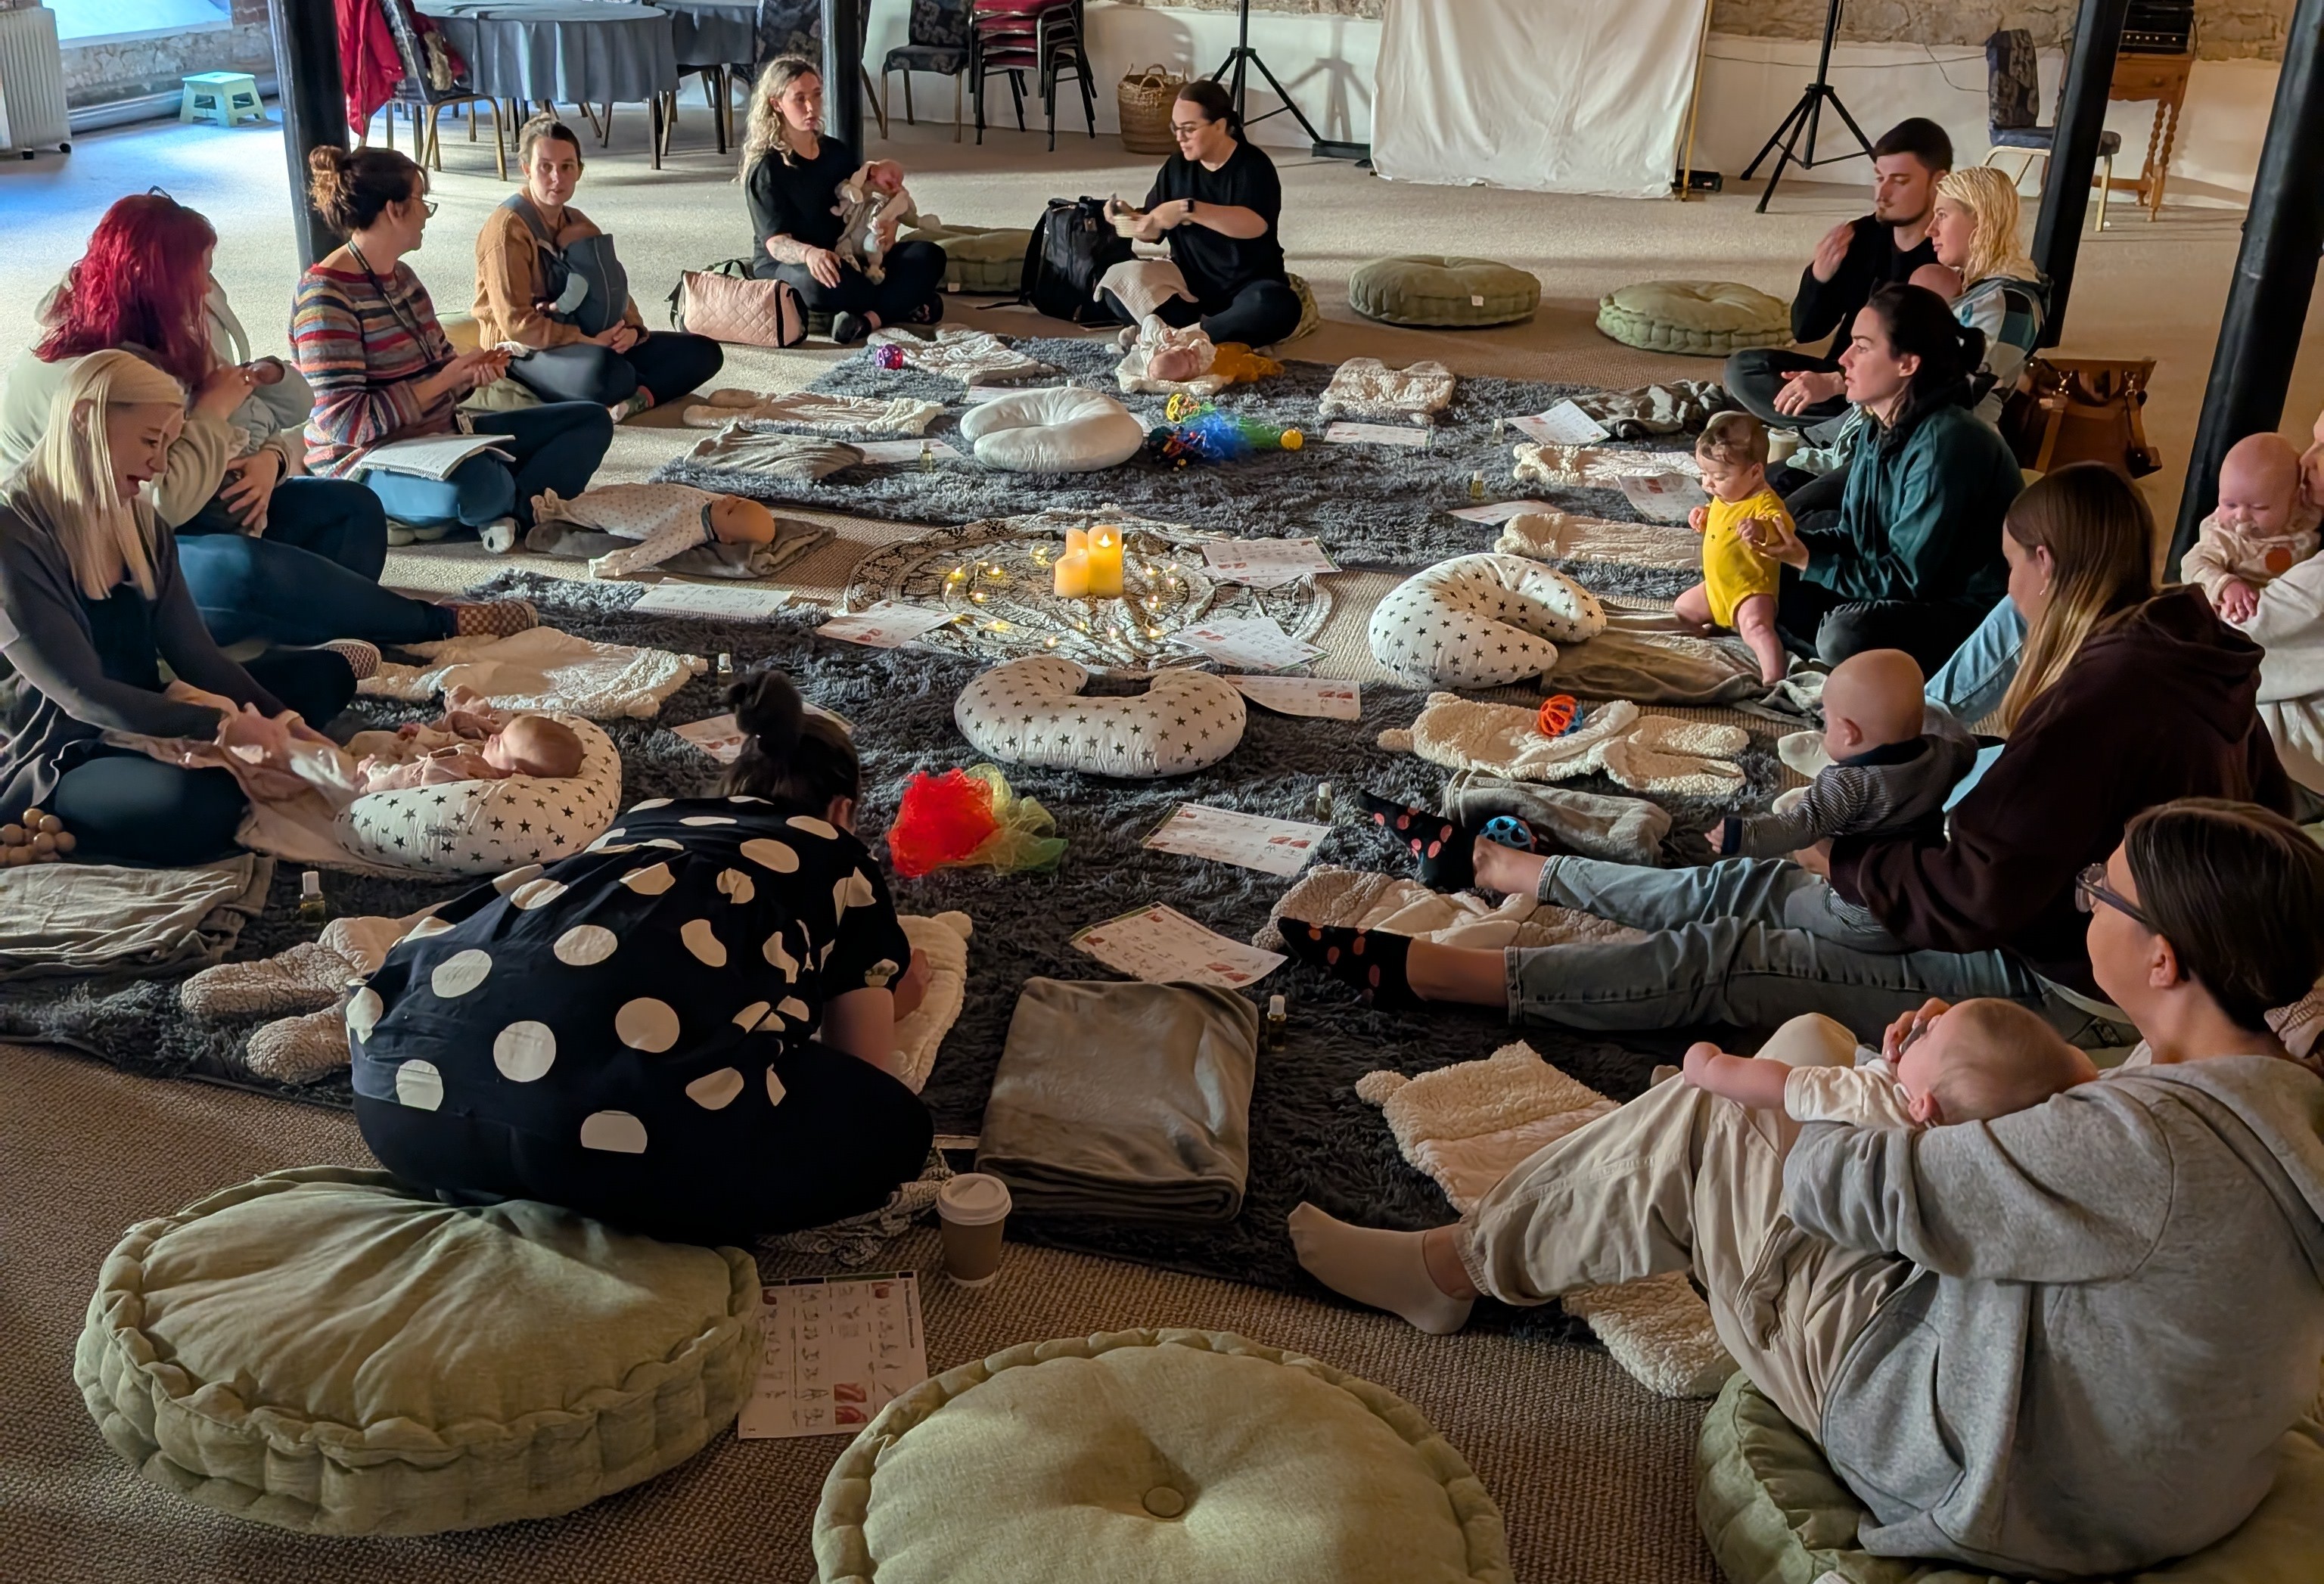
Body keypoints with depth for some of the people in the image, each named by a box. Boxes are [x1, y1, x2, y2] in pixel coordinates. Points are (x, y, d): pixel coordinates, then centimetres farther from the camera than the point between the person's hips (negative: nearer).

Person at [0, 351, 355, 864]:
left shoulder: (141, 525, 3)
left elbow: (195, 654, 0)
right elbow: (83, 695, -27)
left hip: (146, 721, 7)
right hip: (57, 759, -7)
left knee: (325, 673, 13)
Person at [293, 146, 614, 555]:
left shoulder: (401, 275, 10)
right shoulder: (325, 296, -16)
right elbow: (344, 421, -22)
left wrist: (474, 369, -5)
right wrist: (446, 380, -18)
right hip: (367, 463, -9)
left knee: (592, 420, 5)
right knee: (476, 484, -43)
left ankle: (513, 512, -19)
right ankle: (527, 500, -5)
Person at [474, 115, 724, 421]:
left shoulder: (578, 224, 14)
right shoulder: (508, 228, -11)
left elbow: (615, 289, 15)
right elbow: (517, 323, -19)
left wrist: (632, 330, -8)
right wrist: (588, 342, -23)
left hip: (588, 343, 9)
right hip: (526, 355, -8)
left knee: (703, 352, -3)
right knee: (603, 371, -44)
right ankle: (645, 390, -11)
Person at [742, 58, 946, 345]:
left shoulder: (838, 153, 11)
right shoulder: (766, 168, -9)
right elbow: (776, 241, -18)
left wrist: (887, 226, -10)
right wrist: (809, 254, -43)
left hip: (845, 258, 6)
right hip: (784, 267, -6)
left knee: (929, 256, -15)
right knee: (817, 284, -43)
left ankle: (869, 319, -34)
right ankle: (902, 305, -21)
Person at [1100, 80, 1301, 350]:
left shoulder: (1253, 165, -14)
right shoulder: (1176, 166, 3)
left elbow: (1254, 225, -32)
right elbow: (1153, 230, 9)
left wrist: (1188, 209, -38)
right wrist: (1130, 219, -14)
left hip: (1248, 285, -5)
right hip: (1189, 283, 5)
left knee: (1278, 307, -37)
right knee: (1119, 292, -16)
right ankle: (1227, 334, -21)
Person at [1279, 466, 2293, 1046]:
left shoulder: (2103, 698, -27)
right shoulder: (2189, 649, 2)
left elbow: (1977, 893, -27)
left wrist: (1845, 864, -9)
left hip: (2052, 989, -9)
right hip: (2060, 933, 9)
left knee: (1719, 957, -12)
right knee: (1741, 885, 11)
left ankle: (1422, 971, -10)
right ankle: (1507, 867, 24)